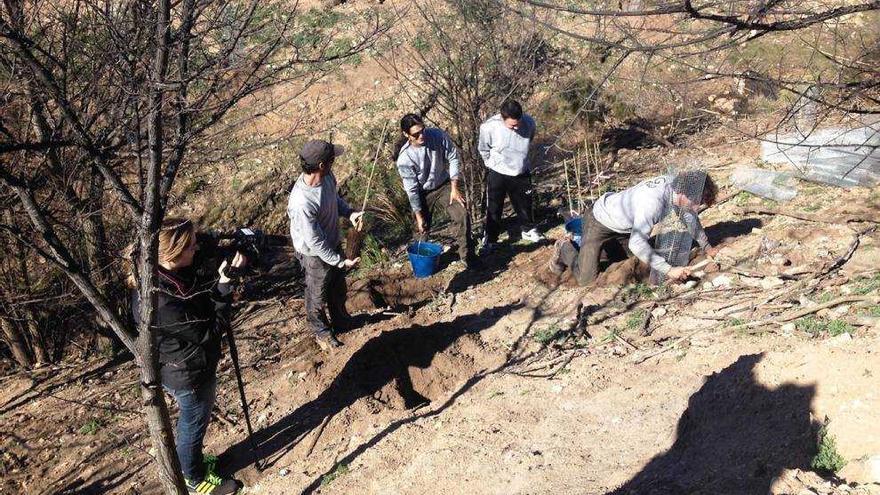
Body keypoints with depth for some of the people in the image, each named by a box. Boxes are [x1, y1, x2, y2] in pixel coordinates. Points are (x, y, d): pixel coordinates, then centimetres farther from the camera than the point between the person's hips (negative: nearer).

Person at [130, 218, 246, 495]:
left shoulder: (170, 274, -12)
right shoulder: (162, 304, -39)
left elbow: (203, 294, 2)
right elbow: (210, 330, -29)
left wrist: (227, 273, -14)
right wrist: (225, 287, -26)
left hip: (192, 367, 8)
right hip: (188, 376, -8)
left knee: (191, 423, 31)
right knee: (193, 427, 18)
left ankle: (194, 461, 57)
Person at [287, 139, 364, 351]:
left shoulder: (327, 177, -17)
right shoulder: (302, 202, -41)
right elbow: (315, 242, -30)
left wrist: (349, 212, -10)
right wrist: (340, 261, -21)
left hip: (333, 244, 7)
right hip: (315, 255, -7)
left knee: (338, 287, 30)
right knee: (318, 296, 20)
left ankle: (340, 320, 57)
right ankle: (322, 332, 47)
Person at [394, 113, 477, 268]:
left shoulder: (437, 135, -23)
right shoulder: (404, 158, -27)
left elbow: (453, 158, -10)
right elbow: (411, 188, -18)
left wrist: (454, 188, -12)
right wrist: (418, 215, -14)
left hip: (444, 185, 2)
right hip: (423, 193, -2)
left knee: (462, 215, -10)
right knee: (423, 228, 7)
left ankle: (467, 255, 4)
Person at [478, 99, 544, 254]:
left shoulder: (529, 123, -19)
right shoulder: (489, 127, -27)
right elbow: (483, 150, -5)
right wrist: (493, 165, 5)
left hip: (521, 173, 3)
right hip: (497, 174, -2)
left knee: (524, 204, 21)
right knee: (493, 209, 9)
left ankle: (528, 230, 44)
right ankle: (490, 239, 25)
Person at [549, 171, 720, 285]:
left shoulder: (677, 185, -17)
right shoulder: (653, 201, -42)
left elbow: (690, 218, 3)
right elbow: (637, 244, -45)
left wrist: (707, 247, 9)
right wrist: (668, 269, -43)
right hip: (600, 221, -8)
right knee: (586, 279, -8)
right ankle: (565, 248, 16)